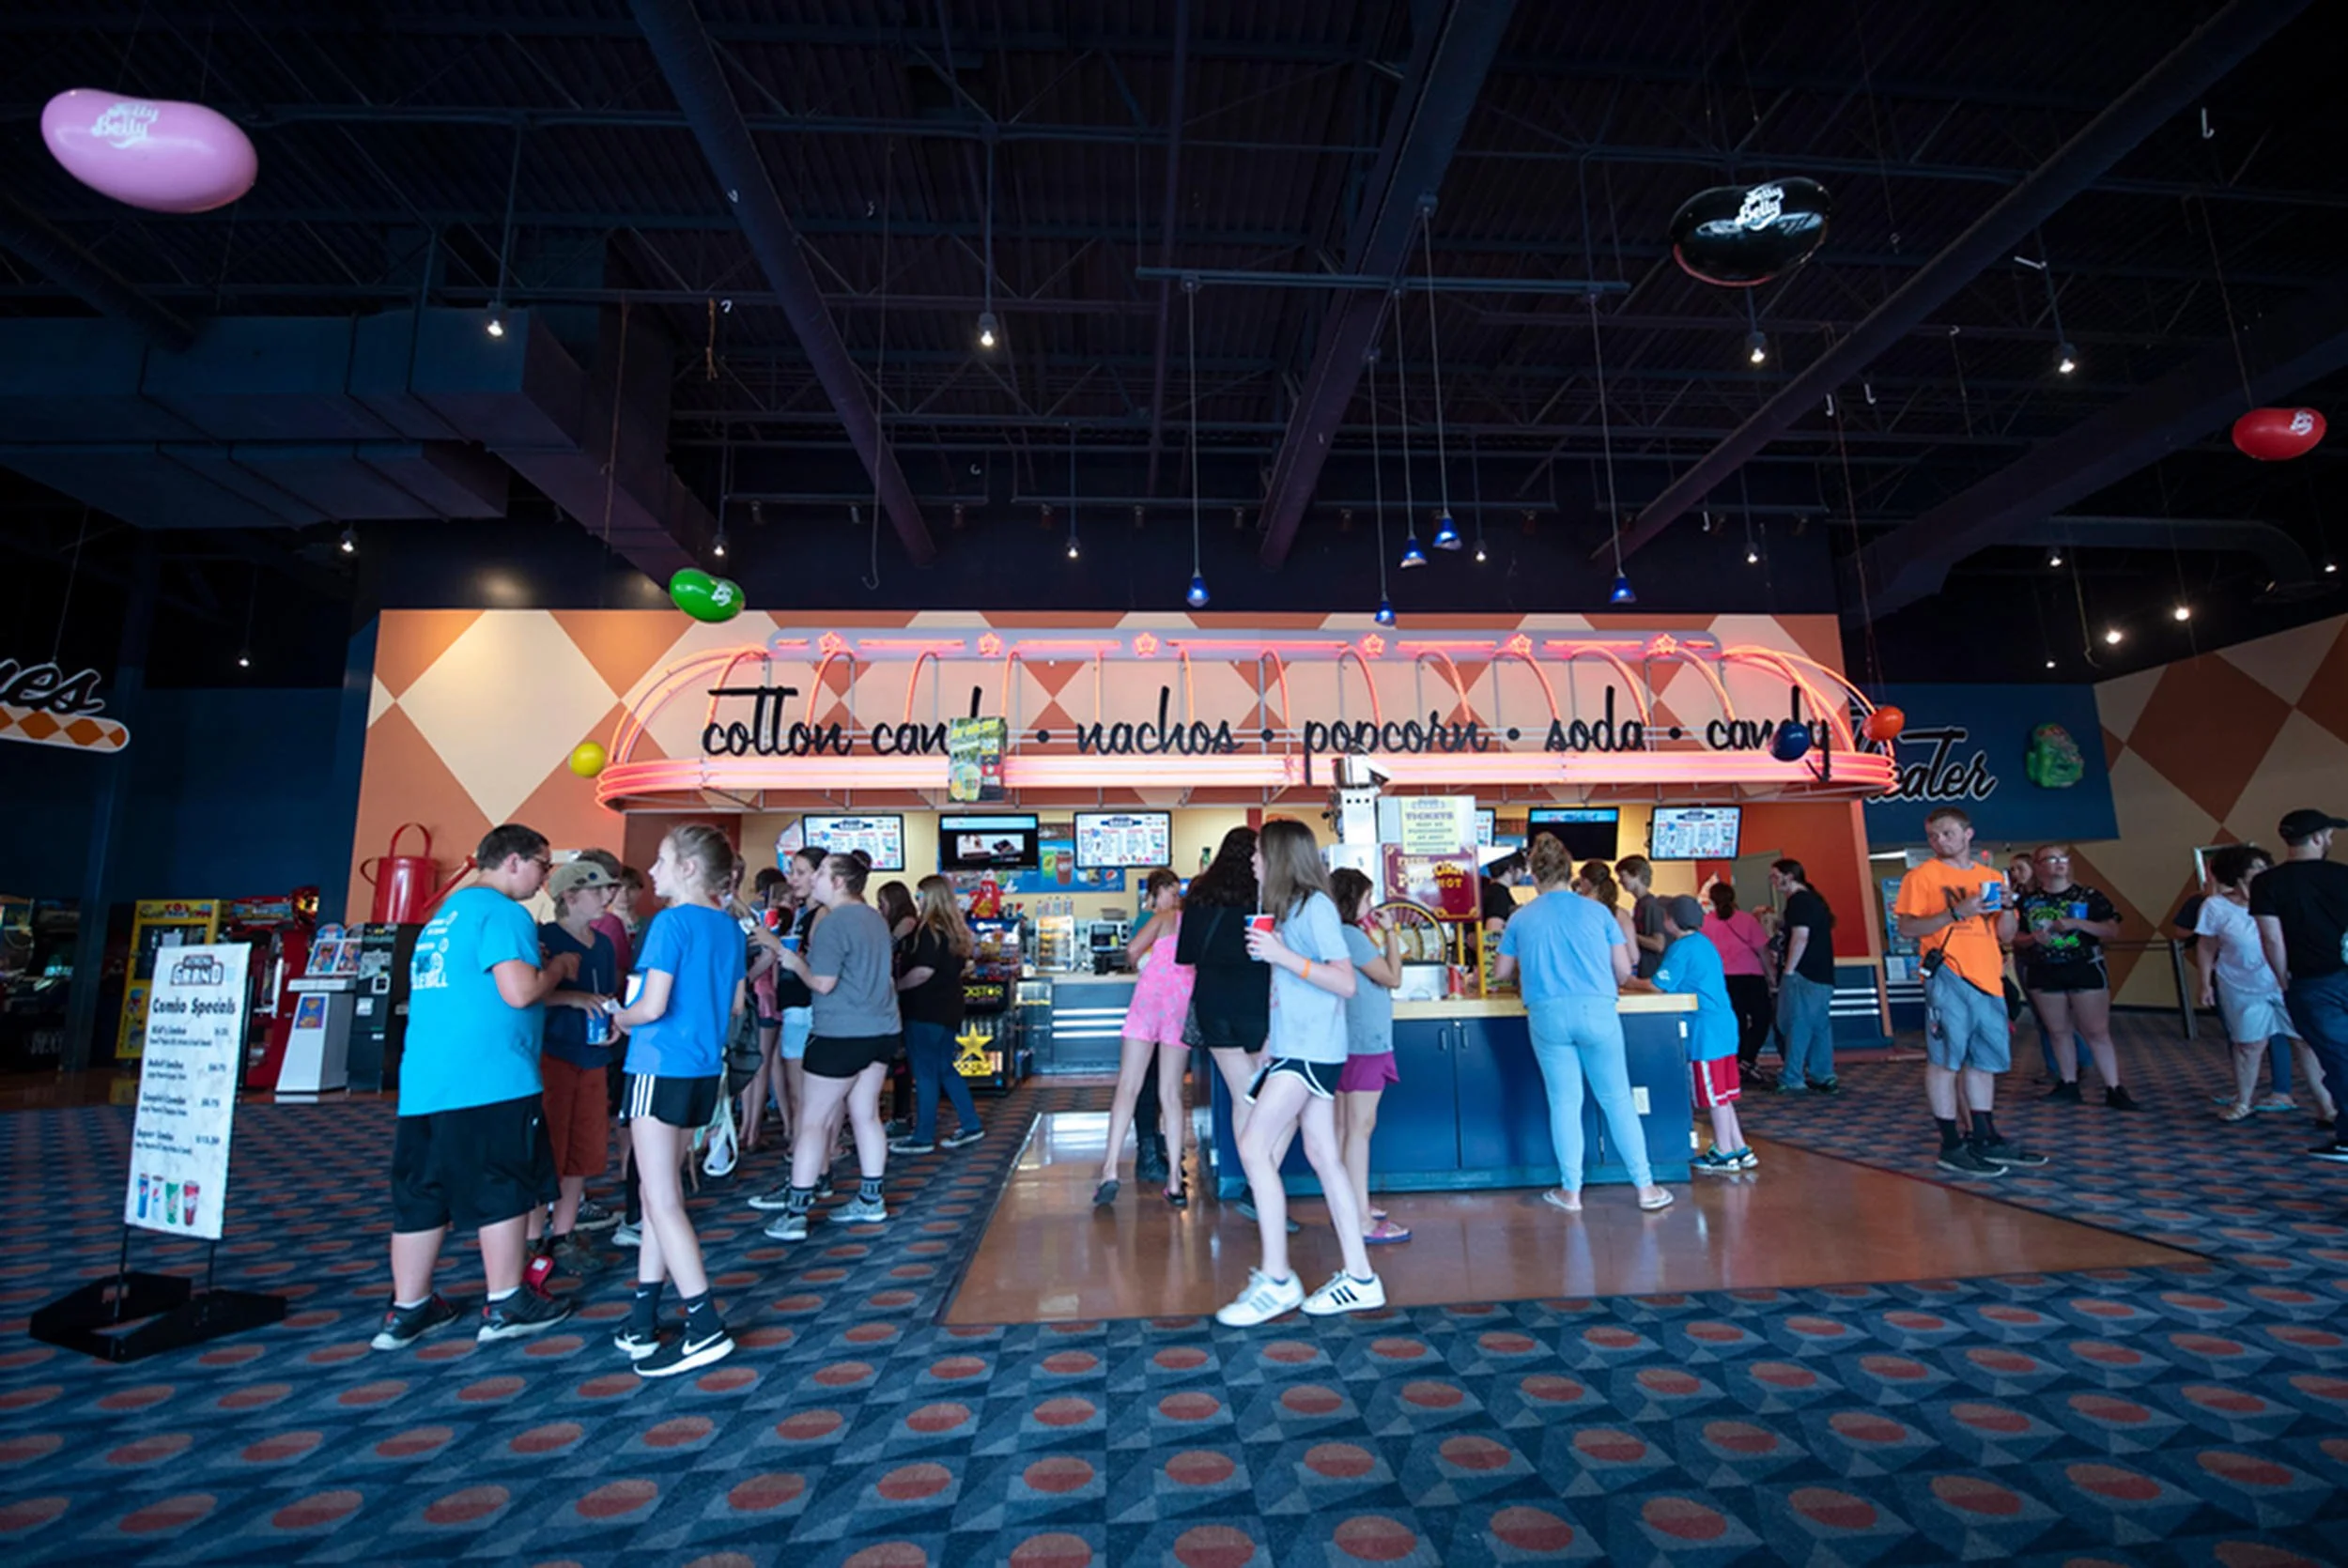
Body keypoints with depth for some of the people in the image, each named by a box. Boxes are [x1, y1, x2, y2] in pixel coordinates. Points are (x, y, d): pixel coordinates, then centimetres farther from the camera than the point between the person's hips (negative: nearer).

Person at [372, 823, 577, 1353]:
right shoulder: (502, 911, -12)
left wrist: (548, 978, 23)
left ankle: (407, 1310, 23)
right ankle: (505, 1306, 11)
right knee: (505, 1190, 2)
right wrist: (559, 967, -2)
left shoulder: (446, 911, 18)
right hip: (489, 1080, -9)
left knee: (422, 1194, 14)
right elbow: (520, 992, -21)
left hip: (424, 1080, 9)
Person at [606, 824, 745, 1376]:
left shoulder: (671, 921, -14)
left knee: (662, 1199, -1)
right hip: (704, 1069, 8)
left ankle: (705, 1327, 0)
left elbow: (653, 1006, -18)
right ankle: (643, 1320, 25)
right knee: (659, 1192, 17)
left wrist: (621, 1017, 1)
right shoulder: (729, 926, 9)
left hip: (661, 1067, -8)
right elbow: (734, 1004, 14)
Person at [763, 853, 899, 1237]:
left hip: (843, 1034, -8)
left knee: (814, 1121, 1)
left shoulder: (833, 923, -15)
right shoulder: (875, 918, 12)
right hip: (883, 1029, 9)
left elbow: (823, 983, -18)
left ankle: (794, 1214, 6)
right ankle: (870, 1201, 23)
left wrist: (796, 963, -1)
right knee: (865, 1115, 15)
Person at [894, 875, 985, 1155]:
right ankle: (970, 1124, 19)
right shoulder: (955, 929, 11)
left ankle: (923, 1137, 8)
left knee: (925, 1072, 0)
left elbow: (923, 972, -24)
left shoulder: (929, 929, -15)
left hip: (925, 1010, -8)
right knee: (945, 1068, 16)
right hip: (948, 1008, 8)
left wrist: (895, 986, -11)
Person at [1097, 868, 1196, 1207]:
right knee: (1171, 1094, 7)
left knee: (1128, 1087, -1)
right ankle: (1175, 1182, 3)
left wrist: (1138, 965, 14)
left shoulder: (1164, 917, 7)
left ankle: (1110, 1170, -8)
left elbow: (1132, 949, -6)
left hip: (1153, 992, -3)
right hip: (1184, 1001, 4)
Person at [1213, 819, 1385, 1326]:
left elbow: (1345, 982, -19)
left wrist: (1283, 955, -24)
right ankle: (1360, 1277, 17)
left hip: (1312, 1050, -9)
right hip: (1294, 1048, 9)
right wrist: (1272, 1039, 19)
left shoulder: (1316, 906, -12)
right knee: (1325, 1157, 10)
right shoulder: (1288, 908, 15)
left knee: (1254, 1146, -12)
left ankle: (1276, 1279, -4)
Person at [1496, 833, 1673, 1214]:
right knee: (1617, 1100, 11)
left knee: (1564, 1103, 10)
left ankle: (1571, 1192, 17)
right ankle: (1646, 1187, 18)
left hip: (1547, 1015, 0)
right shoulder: (1597, 910, 5)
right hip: (1597, 1011, 0)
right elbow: (1624, 969, 7)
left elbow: (1501, 972, 14)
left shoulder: (1522, 918, 5)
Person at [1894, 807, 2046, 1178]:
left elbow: (2006, 935, 16)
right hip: (1948, 977, -6)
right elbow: (1907, 927, -9)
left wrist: (2004, 907, -3)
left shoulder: (1990, 877, 17)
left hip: (1988, 979, 6)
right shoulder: (1922, 876, -1)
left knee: (1985, 1061, 12)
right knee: (1945, 1060, -5)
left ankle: (1986, 1140, 23)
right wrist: (1956, 912, -19)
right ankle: (1951, 1147, -1)